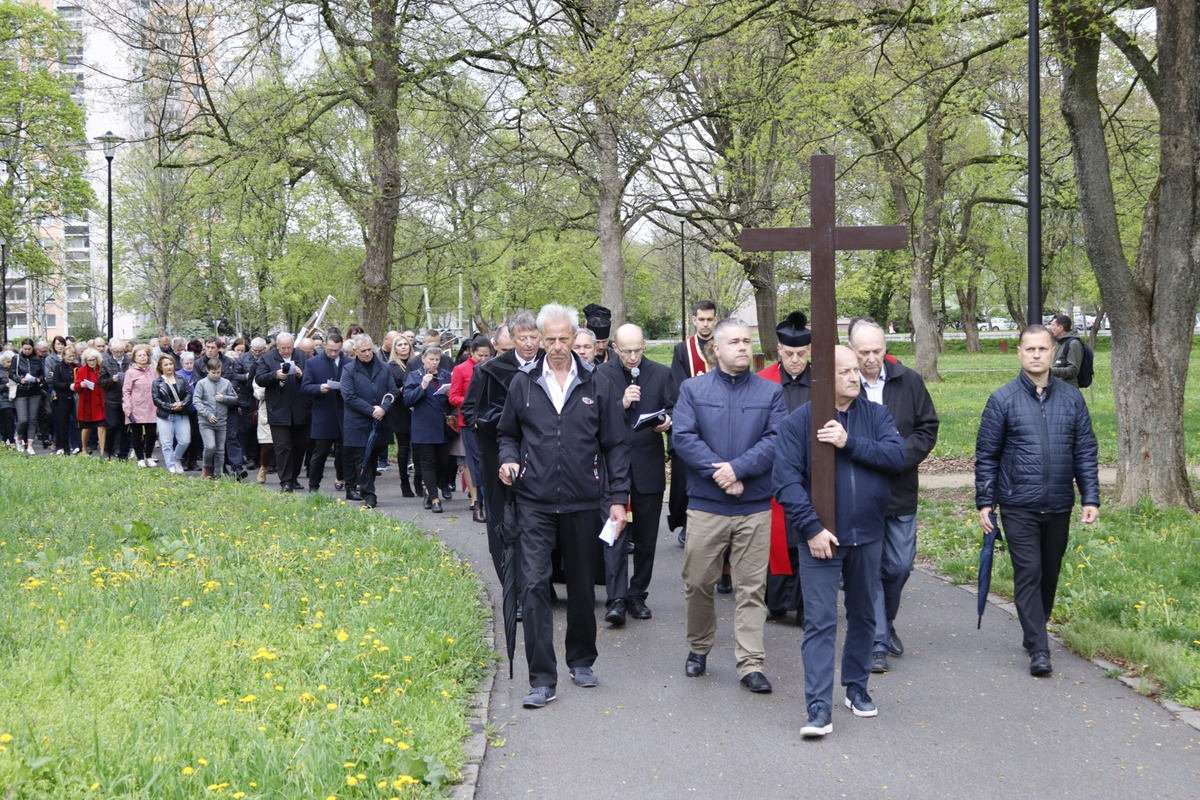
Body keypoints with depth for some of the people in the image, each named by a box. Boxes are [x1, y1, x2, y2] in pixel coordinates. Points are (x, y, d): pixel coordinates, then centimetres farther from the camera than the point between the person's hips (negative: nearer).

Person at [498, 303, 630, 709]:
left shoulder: (597, 386, 2)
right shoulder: (523, 383, 4)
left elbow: (615, 445, 5)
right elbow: (508, 434, 16)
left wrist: (619, 497, 0)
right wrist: (509, 459, -5)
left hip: (582, 503, 1)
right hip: (535, 503, -1)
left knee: (583, 585, 12)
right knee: (535, 585, -7)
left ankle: (581, 660, 31)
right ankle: (542, 679, -3)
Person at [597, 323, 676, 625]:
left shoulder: (661, 374, 6)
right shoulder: (602, 375, 1)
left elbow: (673, 411, 8)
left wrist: (667, 421, -15)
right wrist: (621, 404, -17)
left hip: (649, 466, 2)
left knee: (646, 537, 9)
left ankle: (637, 595, 21)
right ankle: (616, 600, -10)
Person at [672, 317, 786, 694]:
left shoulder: (770, 392, 6)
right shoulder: (693, 389, 5)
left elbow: (776, 440, -6)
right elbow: (682, 436, -6)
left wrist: (738, 468, -17)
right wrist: (717, 471, -16)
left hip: (755, 507, 0)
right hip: (705, 505, 0)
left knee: (752, 587, 1)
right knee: (698, 582, 7)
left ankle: (751, 664, 5)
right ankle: (699, 649, 28)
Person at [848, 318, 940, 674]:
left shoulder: (909, 381, 1)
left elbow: (928, 428, 5)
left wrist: (900, 456, -11)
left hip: (900, 491, 3)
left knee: (900, 566, 10)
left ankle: (885, 623, 36)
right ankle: (877, 643, 9)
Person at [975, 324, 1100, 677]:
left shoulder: (1071, 397, 4)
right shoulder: (1002, 399, -3)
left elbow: (1085, 451, 7)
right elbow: (986, 455, 1)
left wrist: (1091, 498, 2)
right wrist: (984, 502, -2)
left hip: (1059, 506, 3)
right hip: (1018, 507, -3)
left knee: (1050, 573, 13)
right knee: (1028, 573, -7)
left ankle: (1034, 631, 32)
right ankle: (1038, 649, -4)